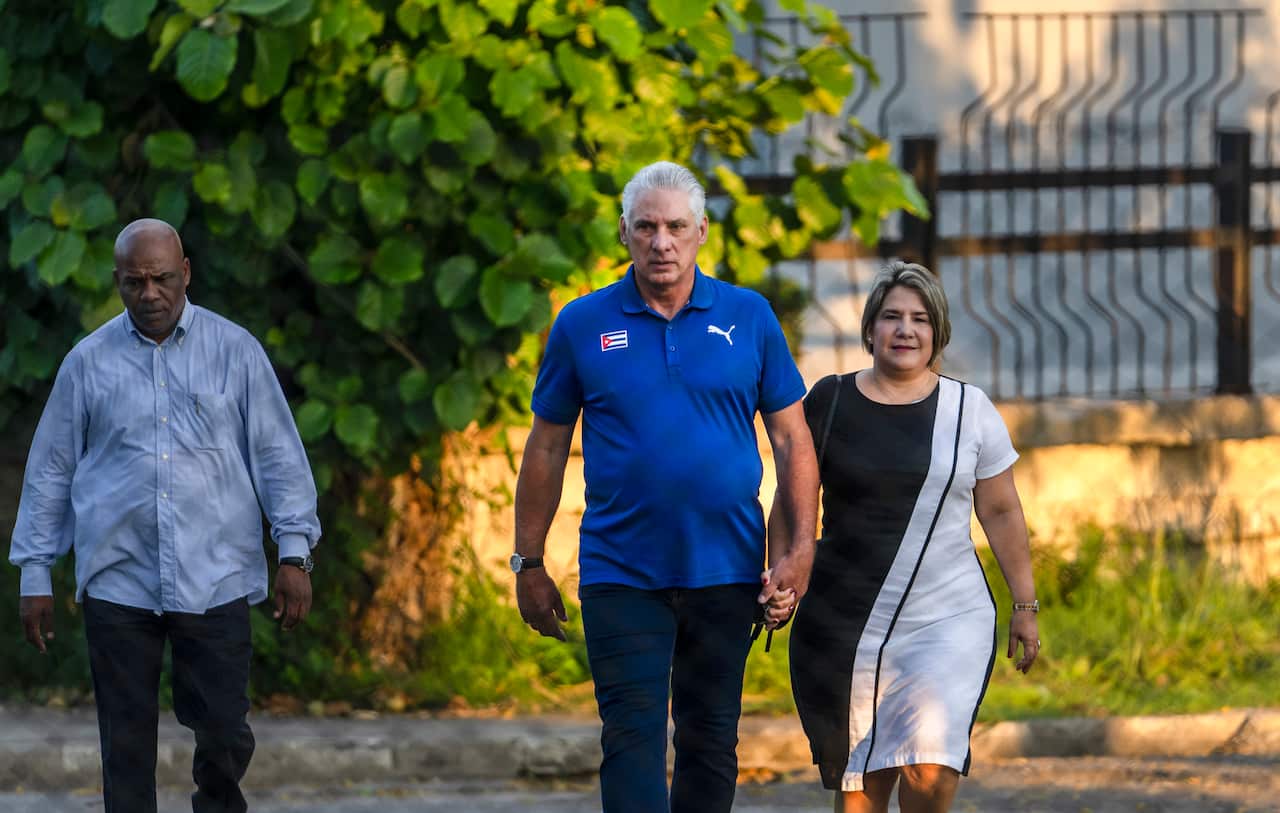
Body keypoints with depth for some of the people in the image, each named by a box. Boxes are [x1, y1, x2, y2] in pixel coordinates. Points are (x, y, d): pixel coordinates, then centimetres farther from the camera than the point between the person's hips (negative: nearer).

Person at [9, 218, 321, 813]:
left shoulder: (235, 352, 5)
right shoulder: (89, 362, 7)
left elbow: (278, 457, 5)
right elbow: (50, 470, 11)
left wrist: (295, 554, -2)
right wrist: (34, 576, 9)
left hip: (216, 579, 0)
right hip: (118, 581, 0)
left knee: (224, 732, 1)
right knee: (127, 743, 1)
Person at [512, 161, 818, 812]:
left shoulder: (749, 319, 3)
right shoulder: (583, 326, 2)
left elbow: (792, 441, 5)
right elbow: (546, 449, 7)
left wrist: (799, 551, -3)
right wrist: (528, 564, 4)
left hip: (725, 572, 1)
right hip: (620, 578, -1)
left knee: (711, 741, 10)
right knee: (633, 737, -10)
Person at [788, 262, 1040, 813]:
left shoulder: (971, 411, 5)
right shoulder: (830, 402, 4)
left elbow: (1001, 514, 10)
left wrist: (1024, 606, 10)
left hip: (948, 619, -1)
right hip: (844, 620, 1)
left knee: (931, 768, -18)